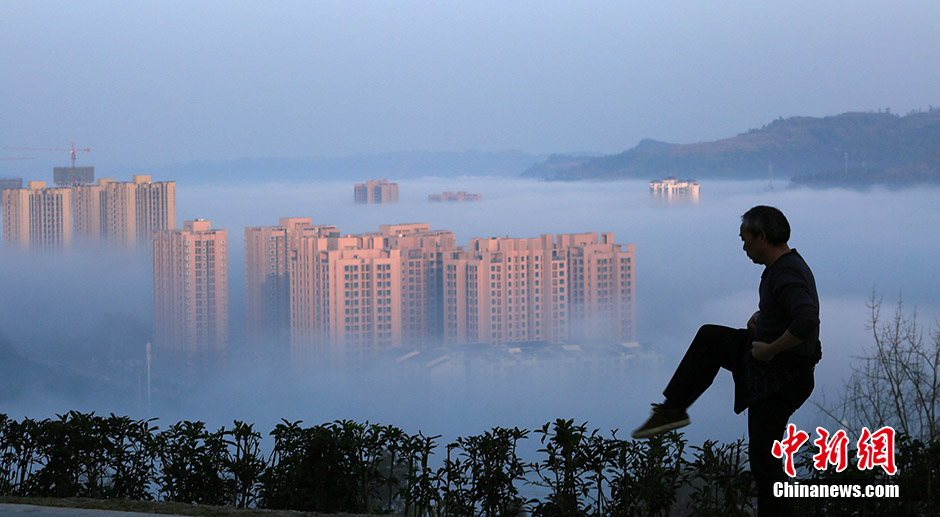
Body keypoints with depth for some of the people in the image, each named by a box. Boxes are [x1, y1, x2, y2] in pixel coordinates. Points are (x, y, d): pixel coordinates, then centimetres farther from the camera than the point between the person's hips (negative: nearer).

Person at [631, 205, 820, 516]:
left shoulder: (787, 275, -27)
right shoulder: (783, 265, 5)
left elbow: (807, 322, -44)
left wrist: (769, 349, -30)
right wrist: (759, 318, 9)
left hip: (780, 377, -10)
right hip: (766, 360, 10)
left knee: (762, 456, -3)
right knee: (708, 338, 21)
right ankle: (673, 410, 25)